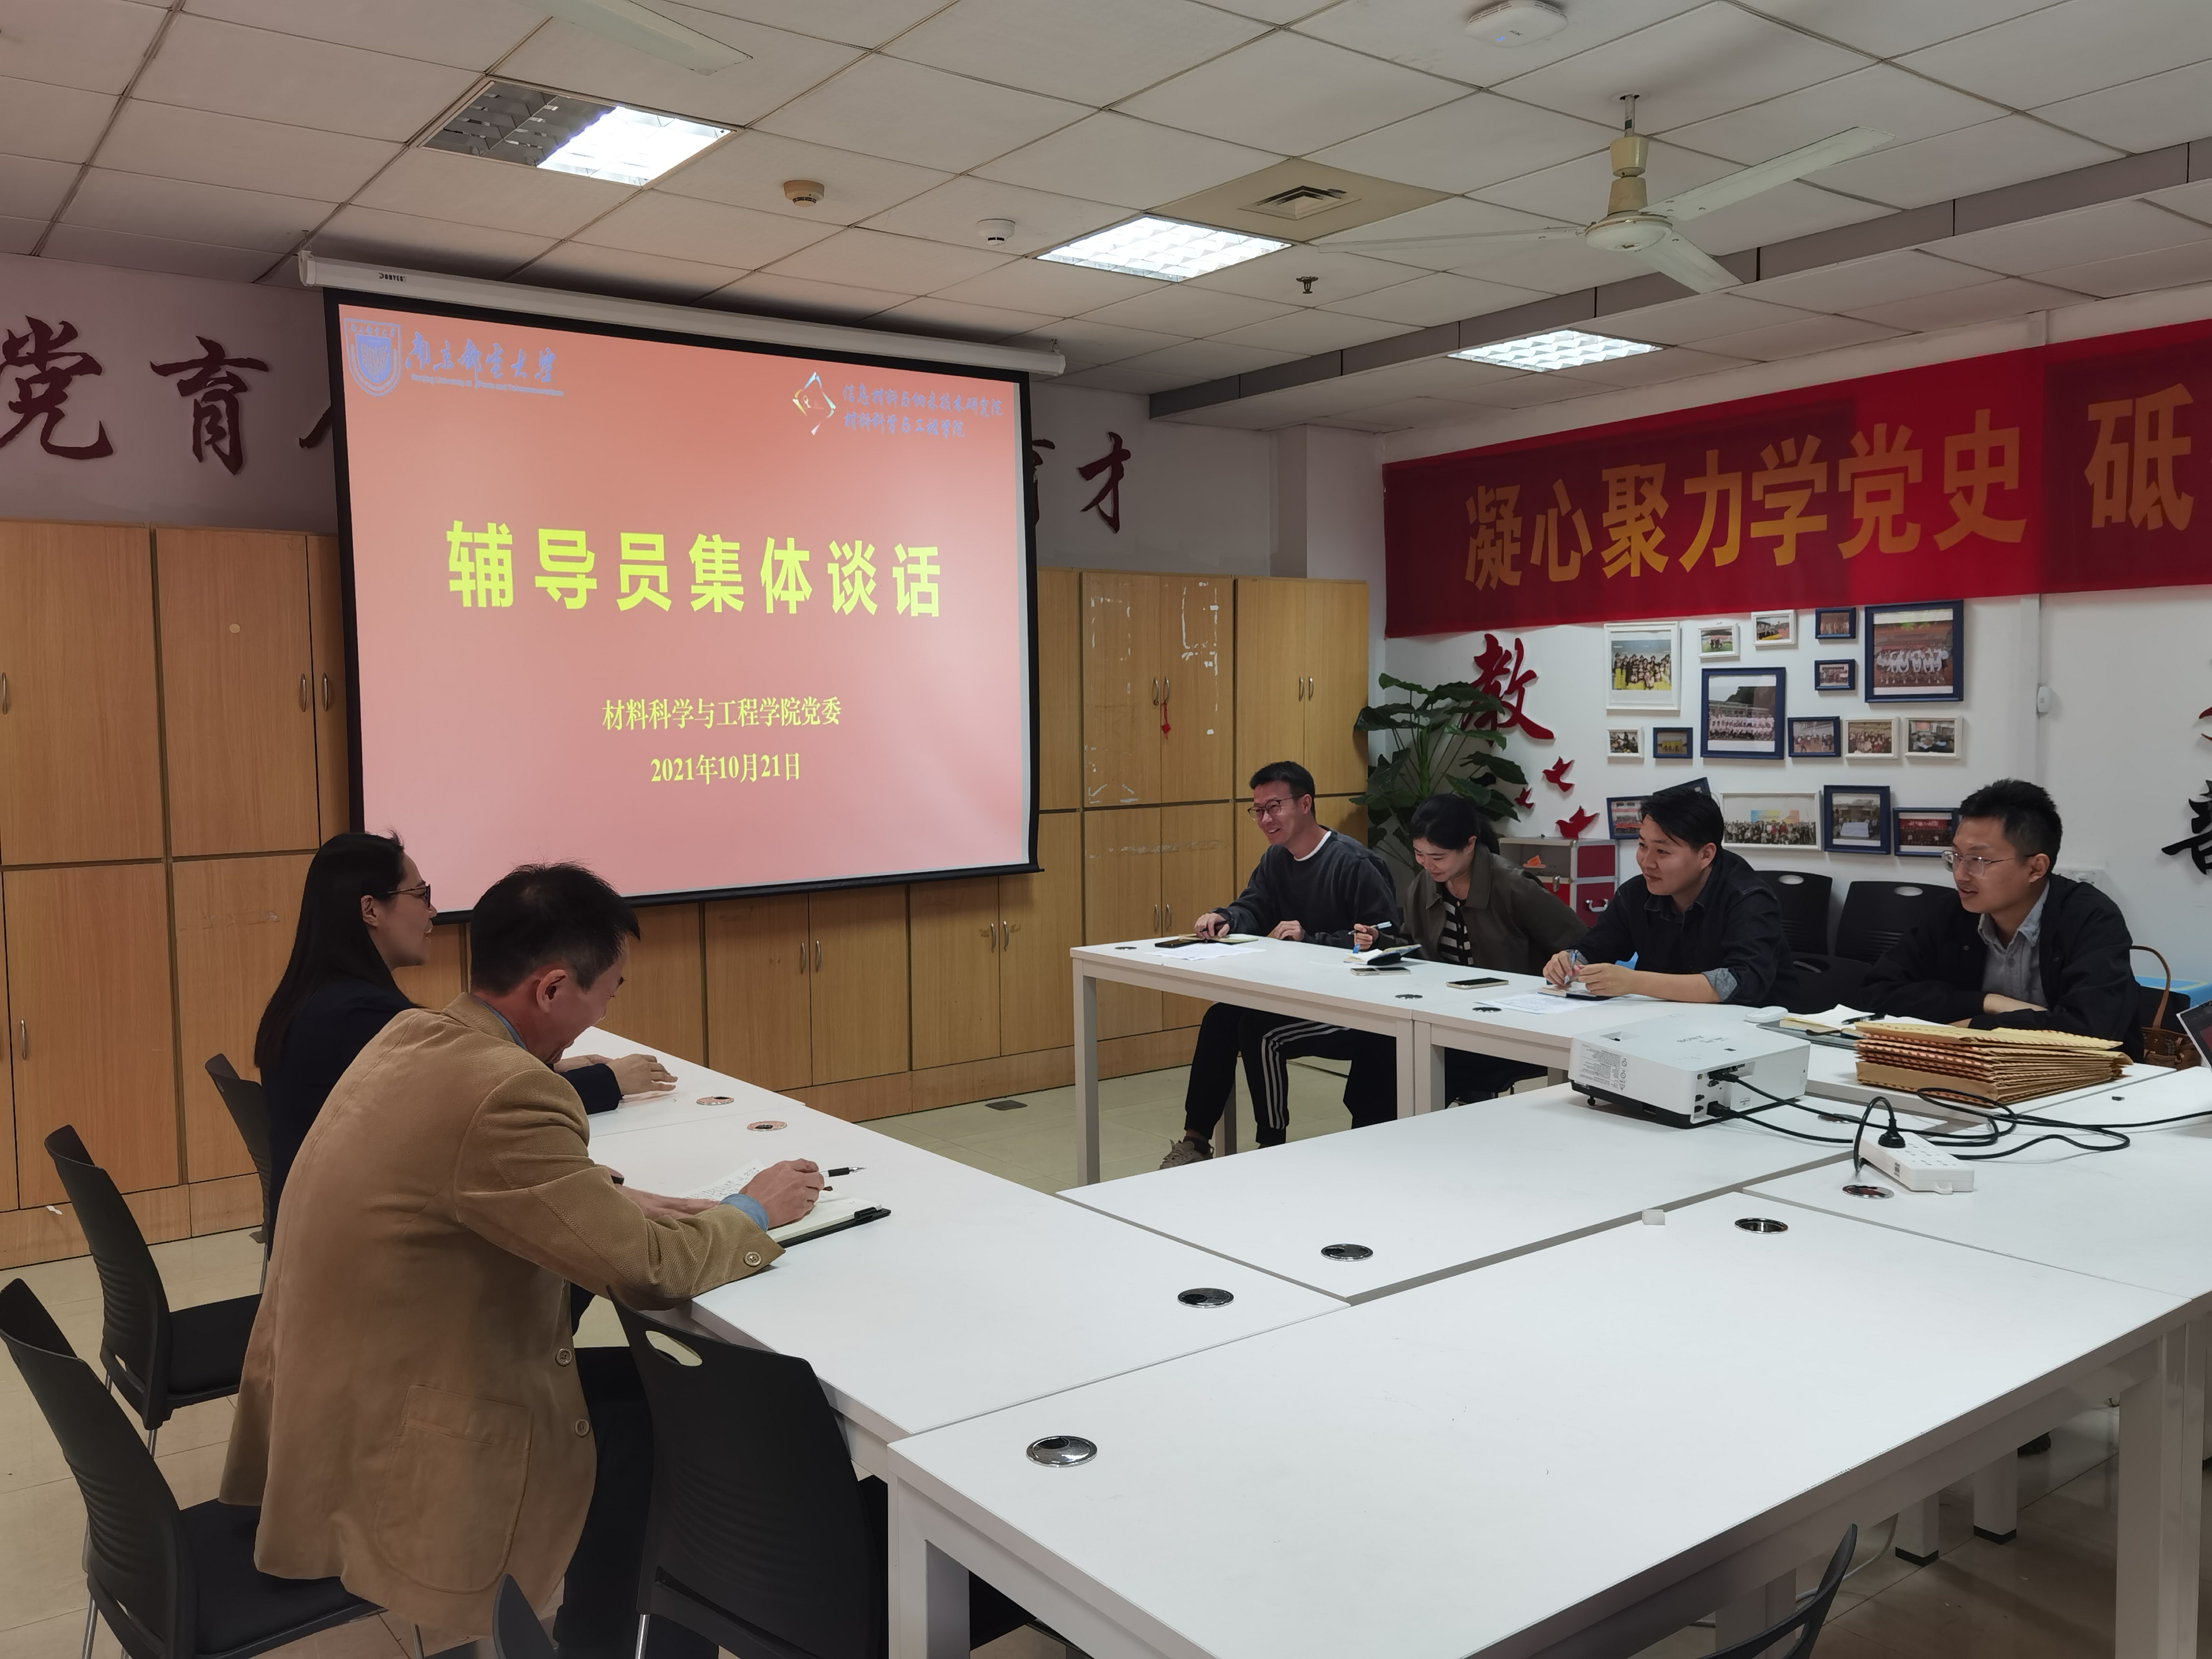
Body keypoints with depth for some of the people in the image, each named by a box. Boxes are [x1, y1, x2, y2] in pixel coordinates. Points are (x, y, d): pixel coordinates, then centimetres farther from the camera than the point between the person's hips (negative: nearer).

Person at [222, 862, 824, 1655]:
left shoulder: (412, 1035, 0)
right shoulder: (505, 1090, -28)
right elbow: (650, 1269, -20)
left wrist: (610, 1197, 5)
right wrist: (751, 1214, -2)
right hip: (390, 1458, -9)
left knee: (637, 1377, 17)